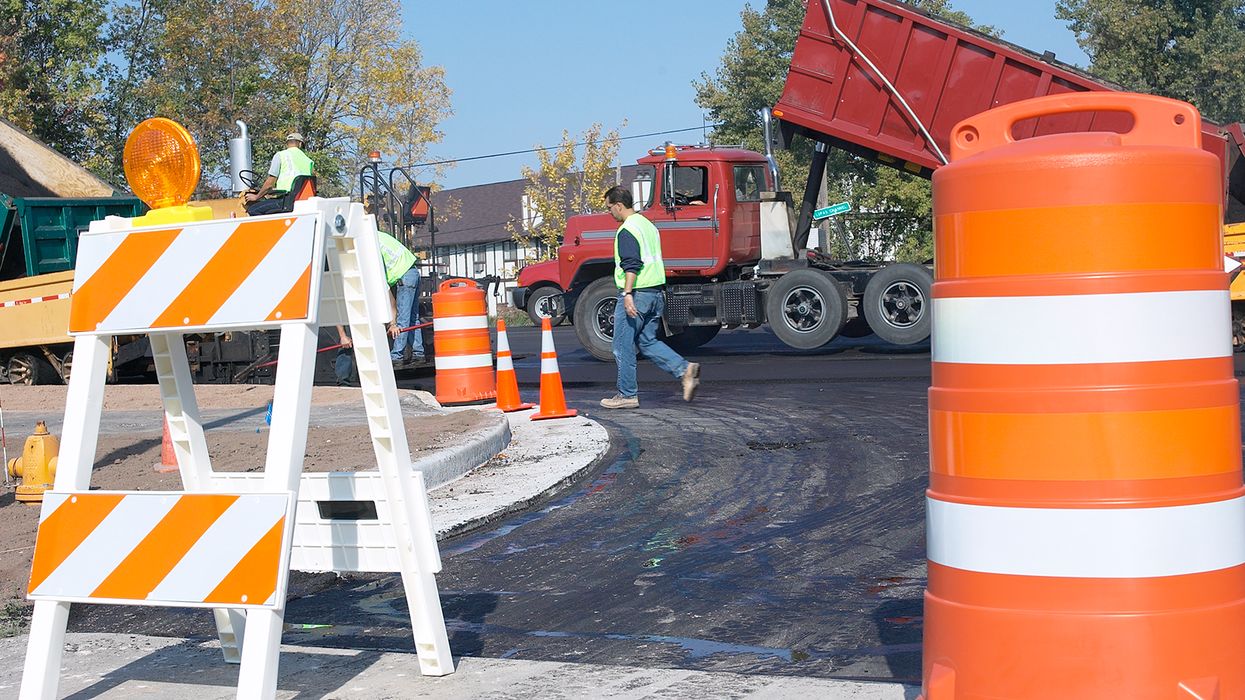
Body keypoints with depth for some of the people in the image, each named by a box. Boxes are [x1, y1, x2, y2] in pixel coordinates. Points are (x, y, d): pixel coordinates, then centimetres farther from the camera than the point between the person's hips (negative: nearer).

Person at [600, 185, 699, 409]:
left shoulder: (627, 231, -14)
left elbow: (632, 265, -24)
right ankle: (685, 369, -1)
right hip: (657, 292, 9)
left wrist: (628, 294, -29)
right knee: (648, 342, 15)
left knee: (623, 346, 2)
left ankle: (627, 394, 8)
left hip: (636, 293, -9)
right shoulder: (648, 225, 16)